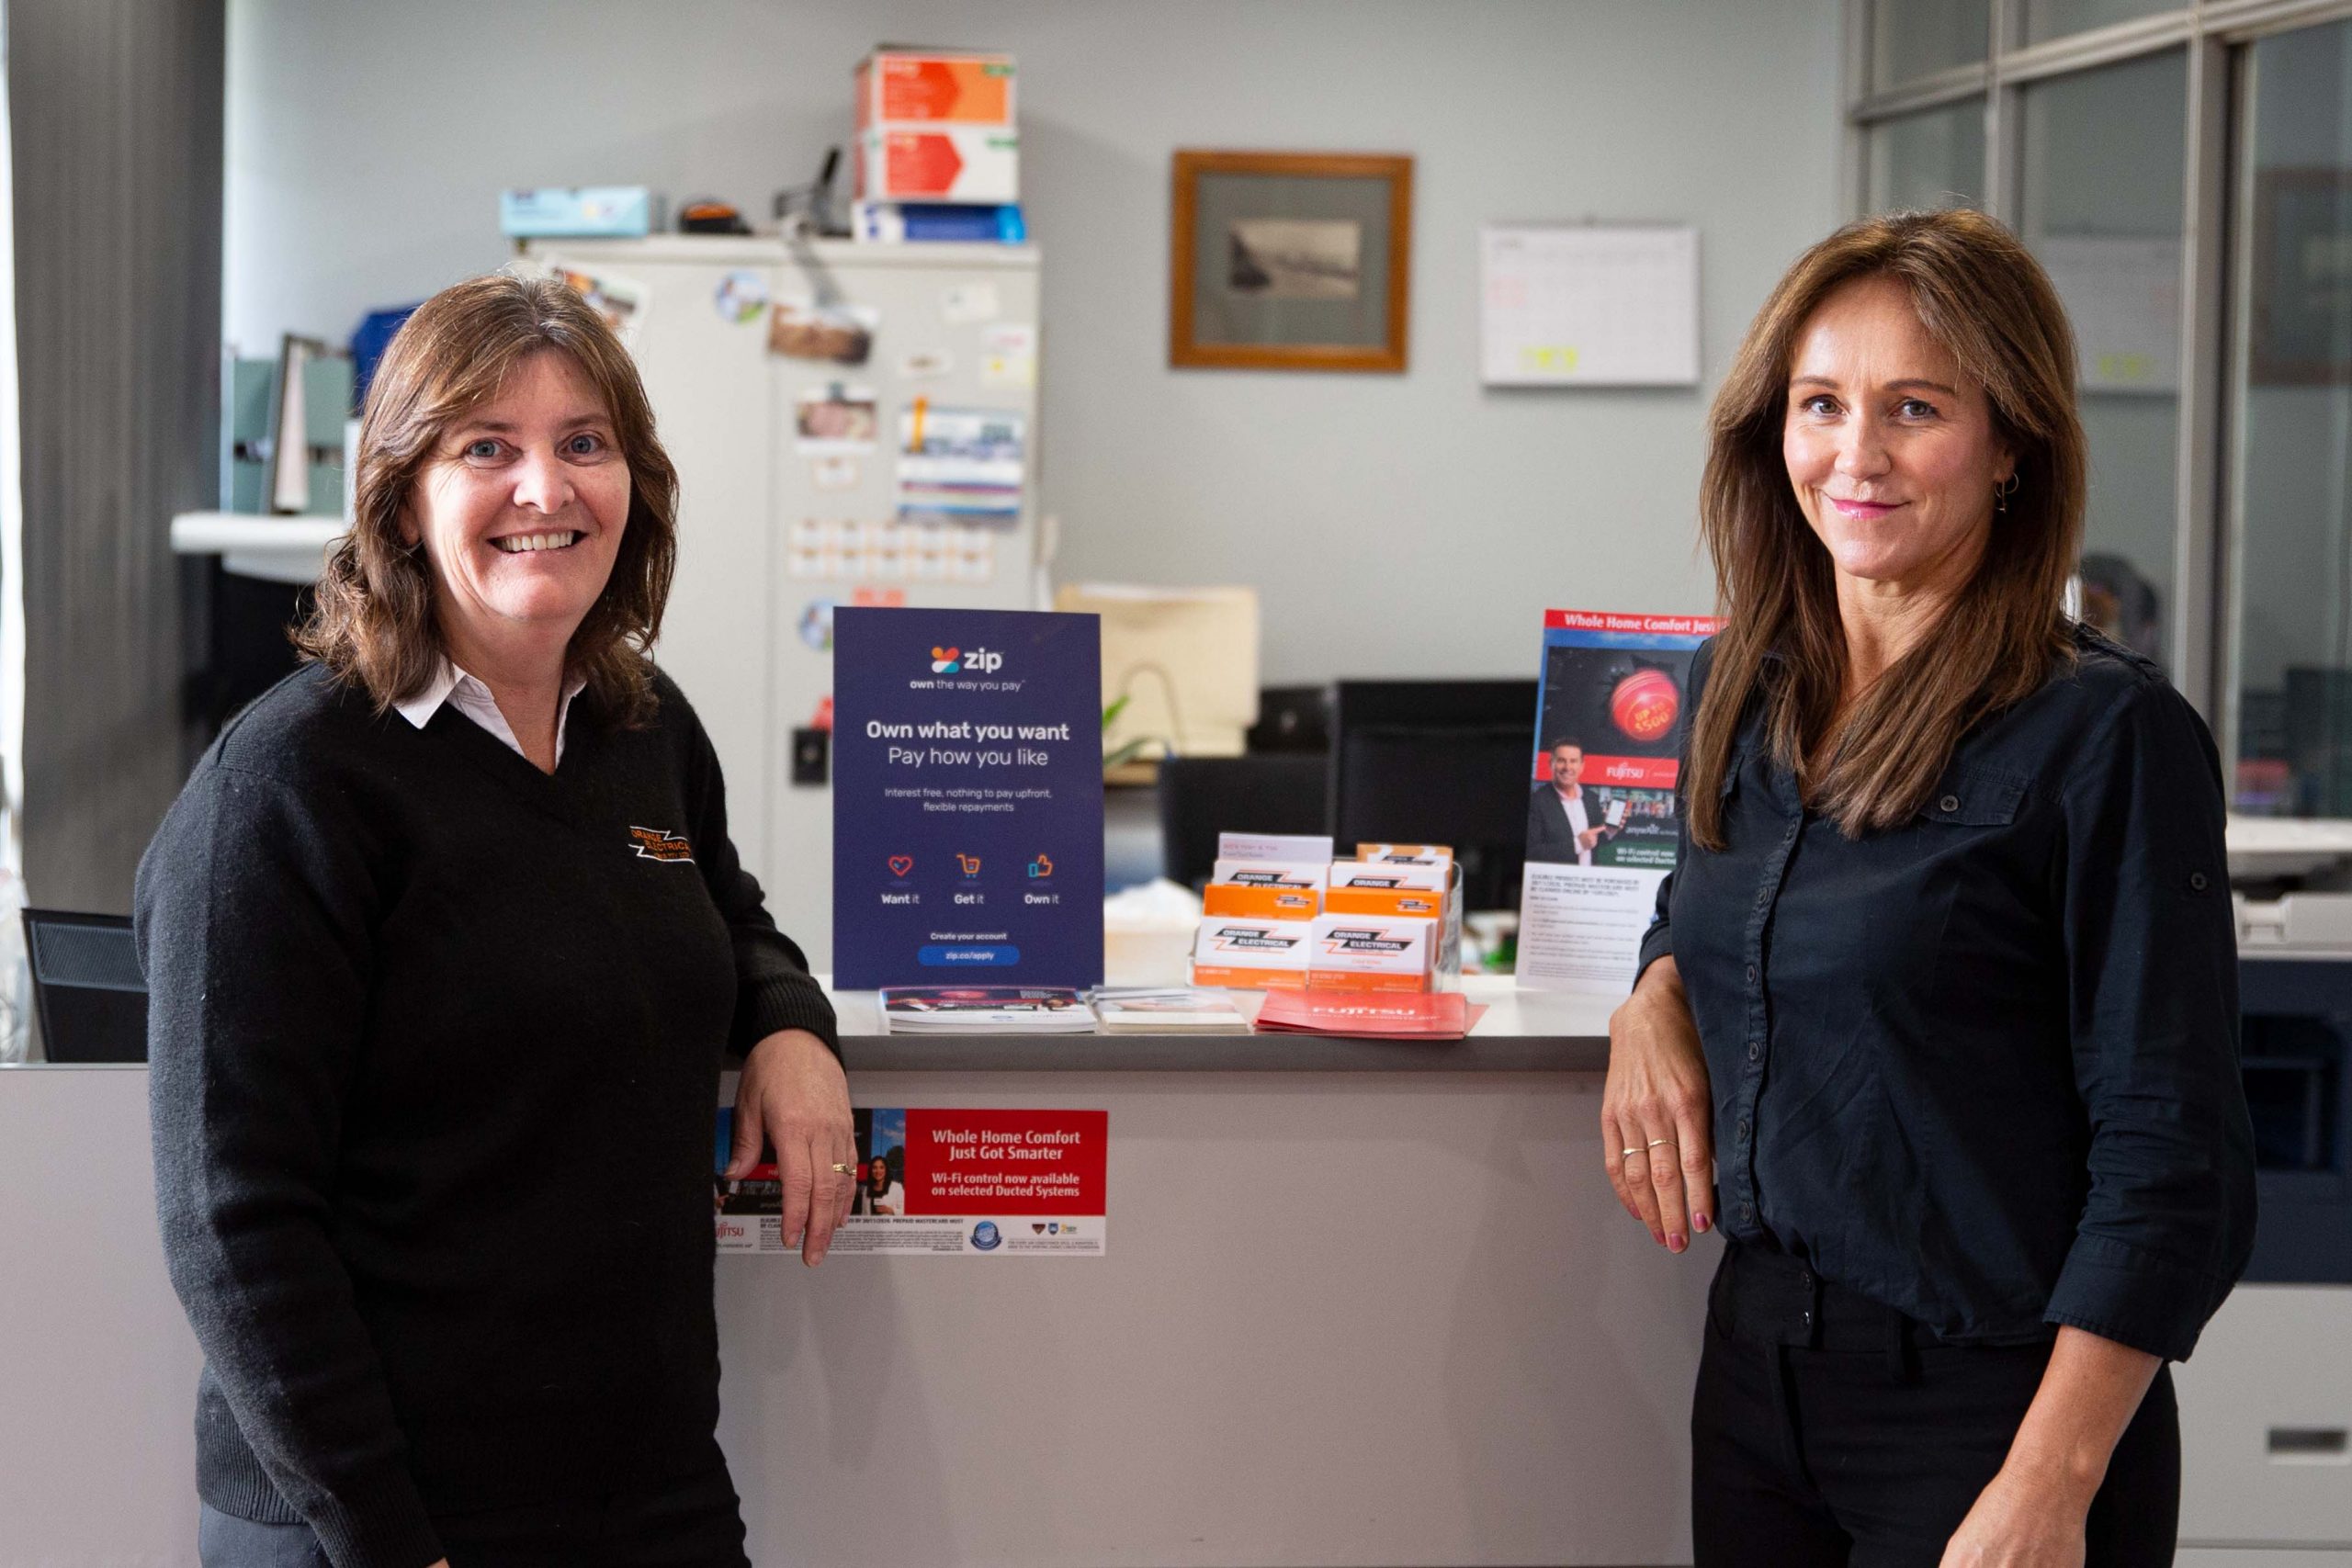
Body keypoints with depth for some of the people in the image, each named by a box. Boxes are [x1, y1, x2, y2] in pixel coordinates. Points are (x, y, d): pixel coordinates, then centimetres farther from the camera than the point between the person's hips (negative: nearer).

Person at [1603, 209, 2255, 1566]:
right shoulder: (1749, 696, 6)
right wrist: (1654, 1000, 2)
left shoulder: (2109, 737, -13)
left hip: (1988, 1402, -6)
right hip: (1754, 1363, 6)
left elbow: (2169, 1159, -15)